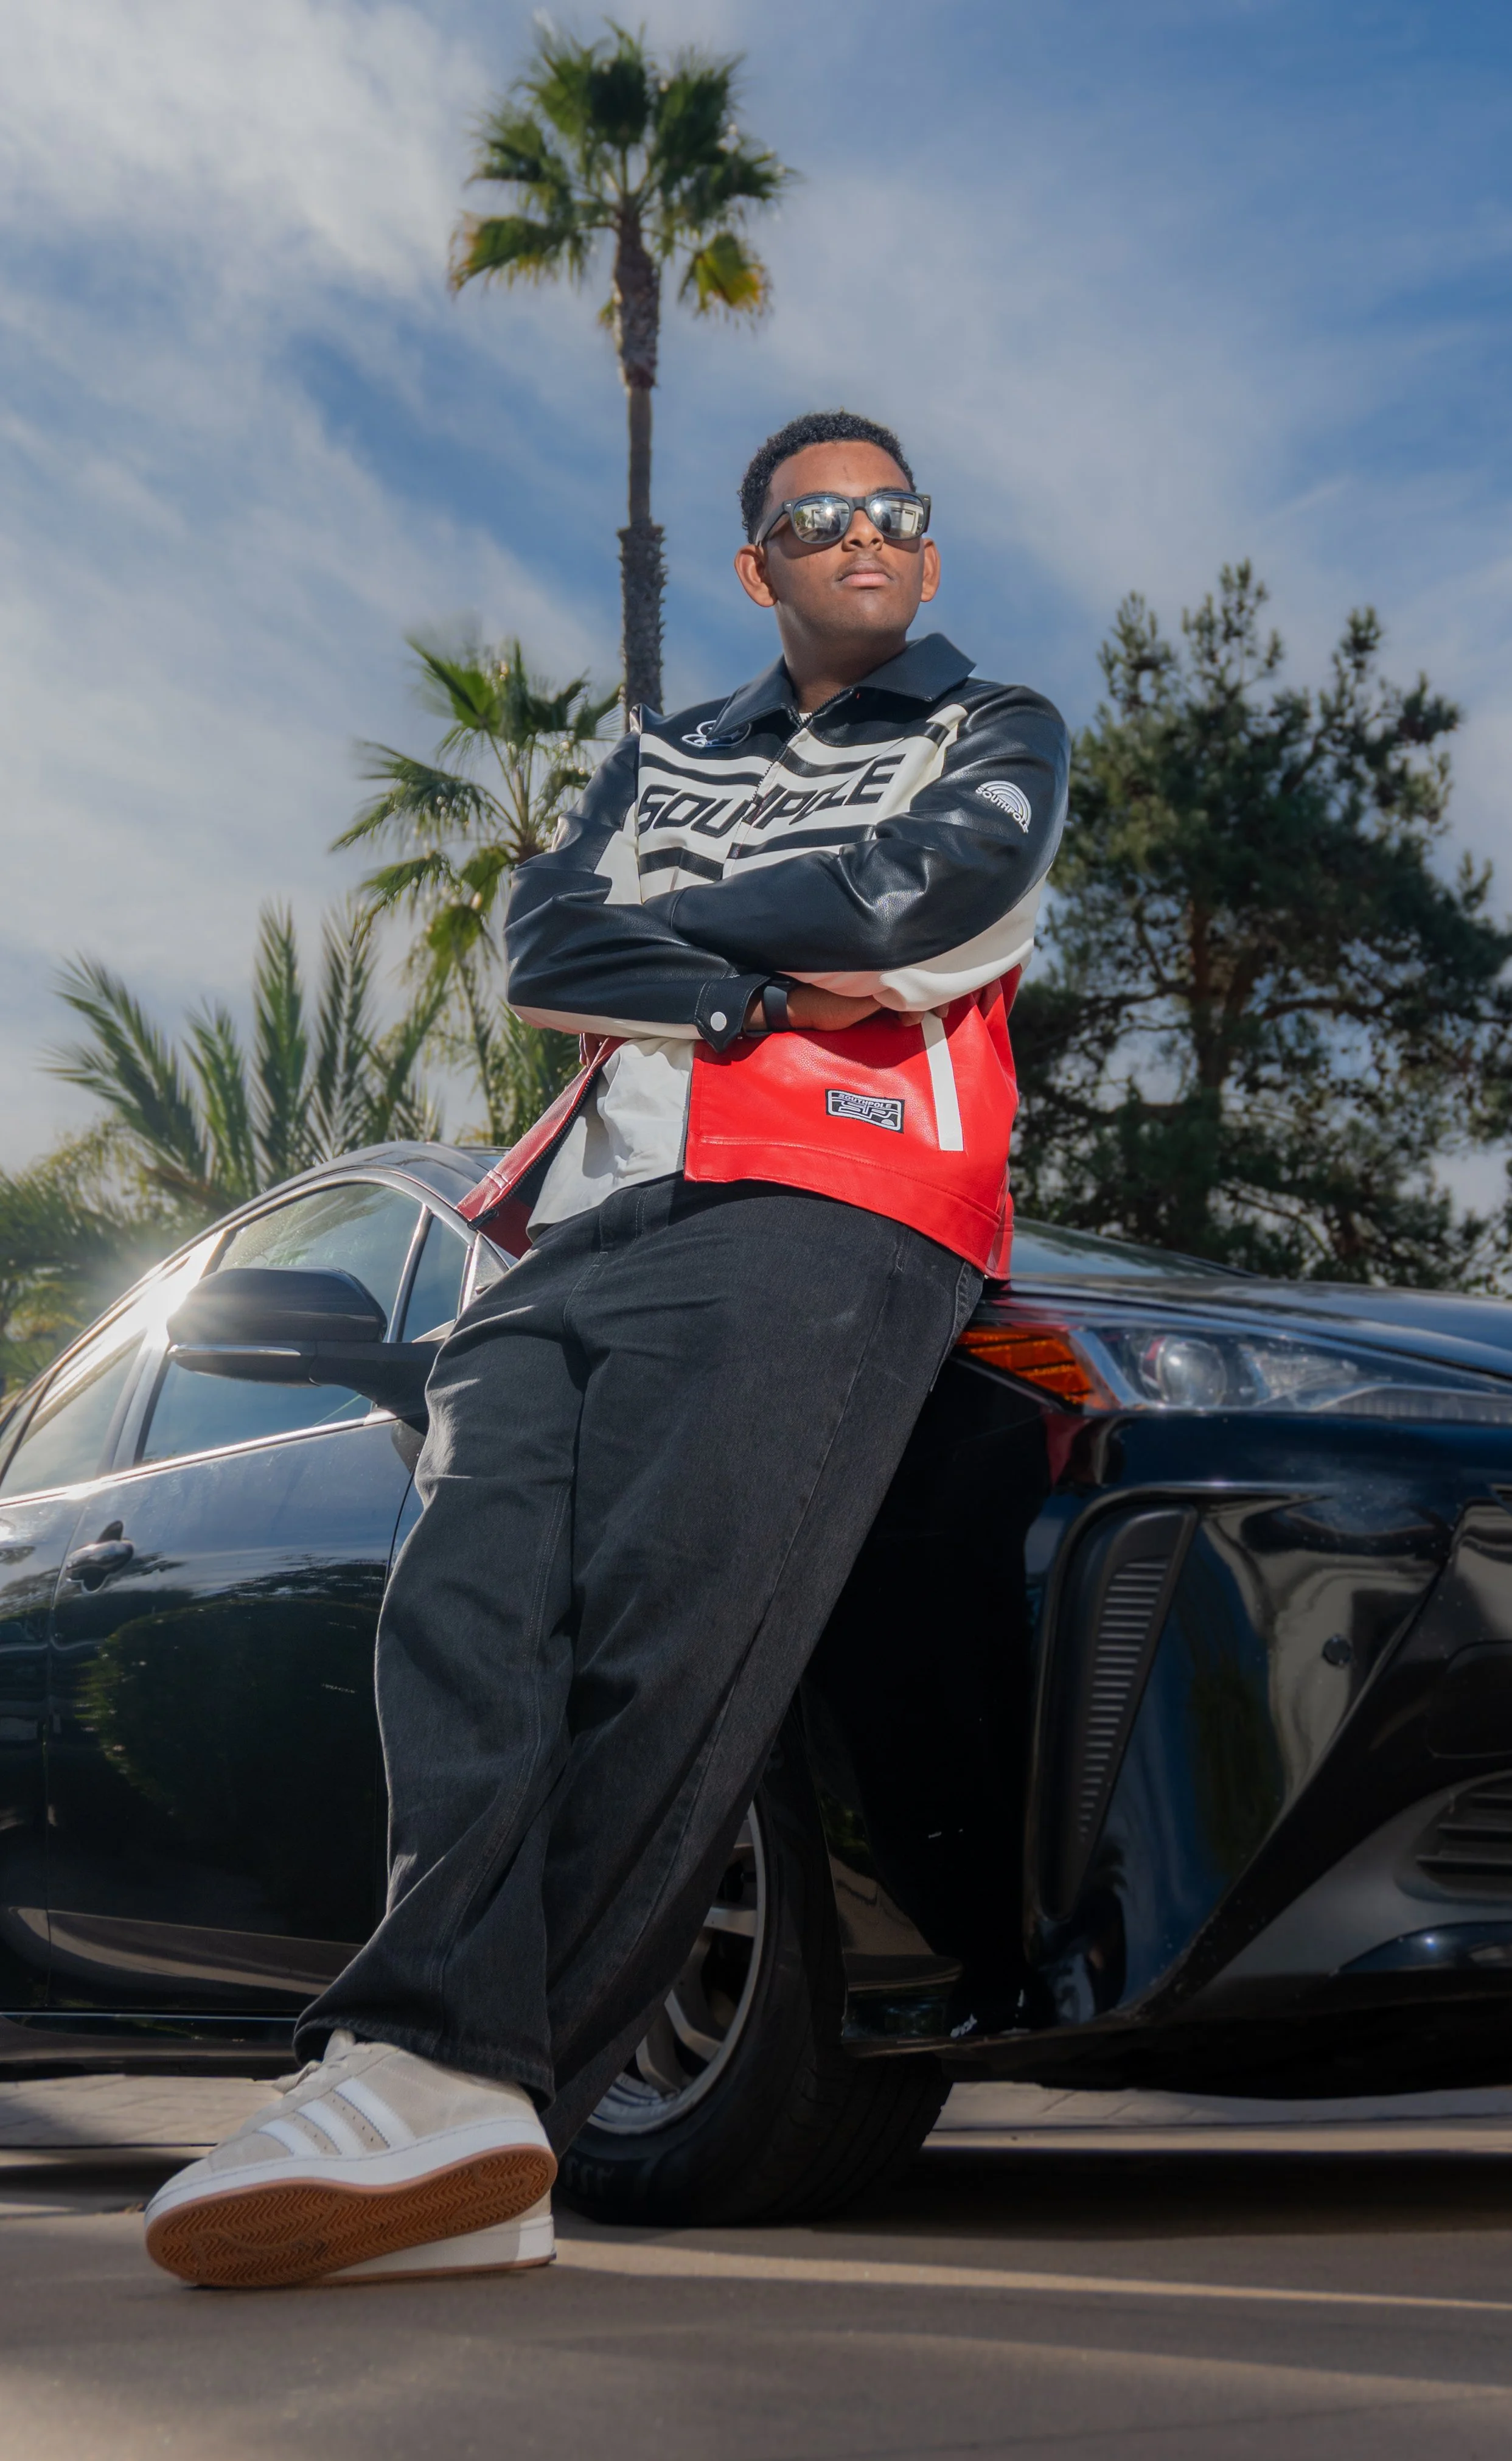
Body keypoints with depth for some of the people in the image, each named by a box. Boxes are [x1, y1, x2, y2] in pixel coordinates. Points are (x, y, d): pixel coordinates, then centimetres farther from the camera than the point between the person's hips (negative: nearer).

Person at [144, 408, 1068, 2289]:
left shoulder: (994, 734, 26)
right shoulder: (659, 758, 36)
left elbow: (949, 889, 1)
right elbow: (543, 946, 15)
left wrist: (669, 925, 9)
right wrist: (777, 981, 0)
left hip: (827, 1204, -3)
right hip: (592, 1211, 4)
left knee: (668, 1630, -26)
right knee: (468, 1607, -23)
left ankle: (435, 2065, -35)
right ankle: (465, 2124, -36)